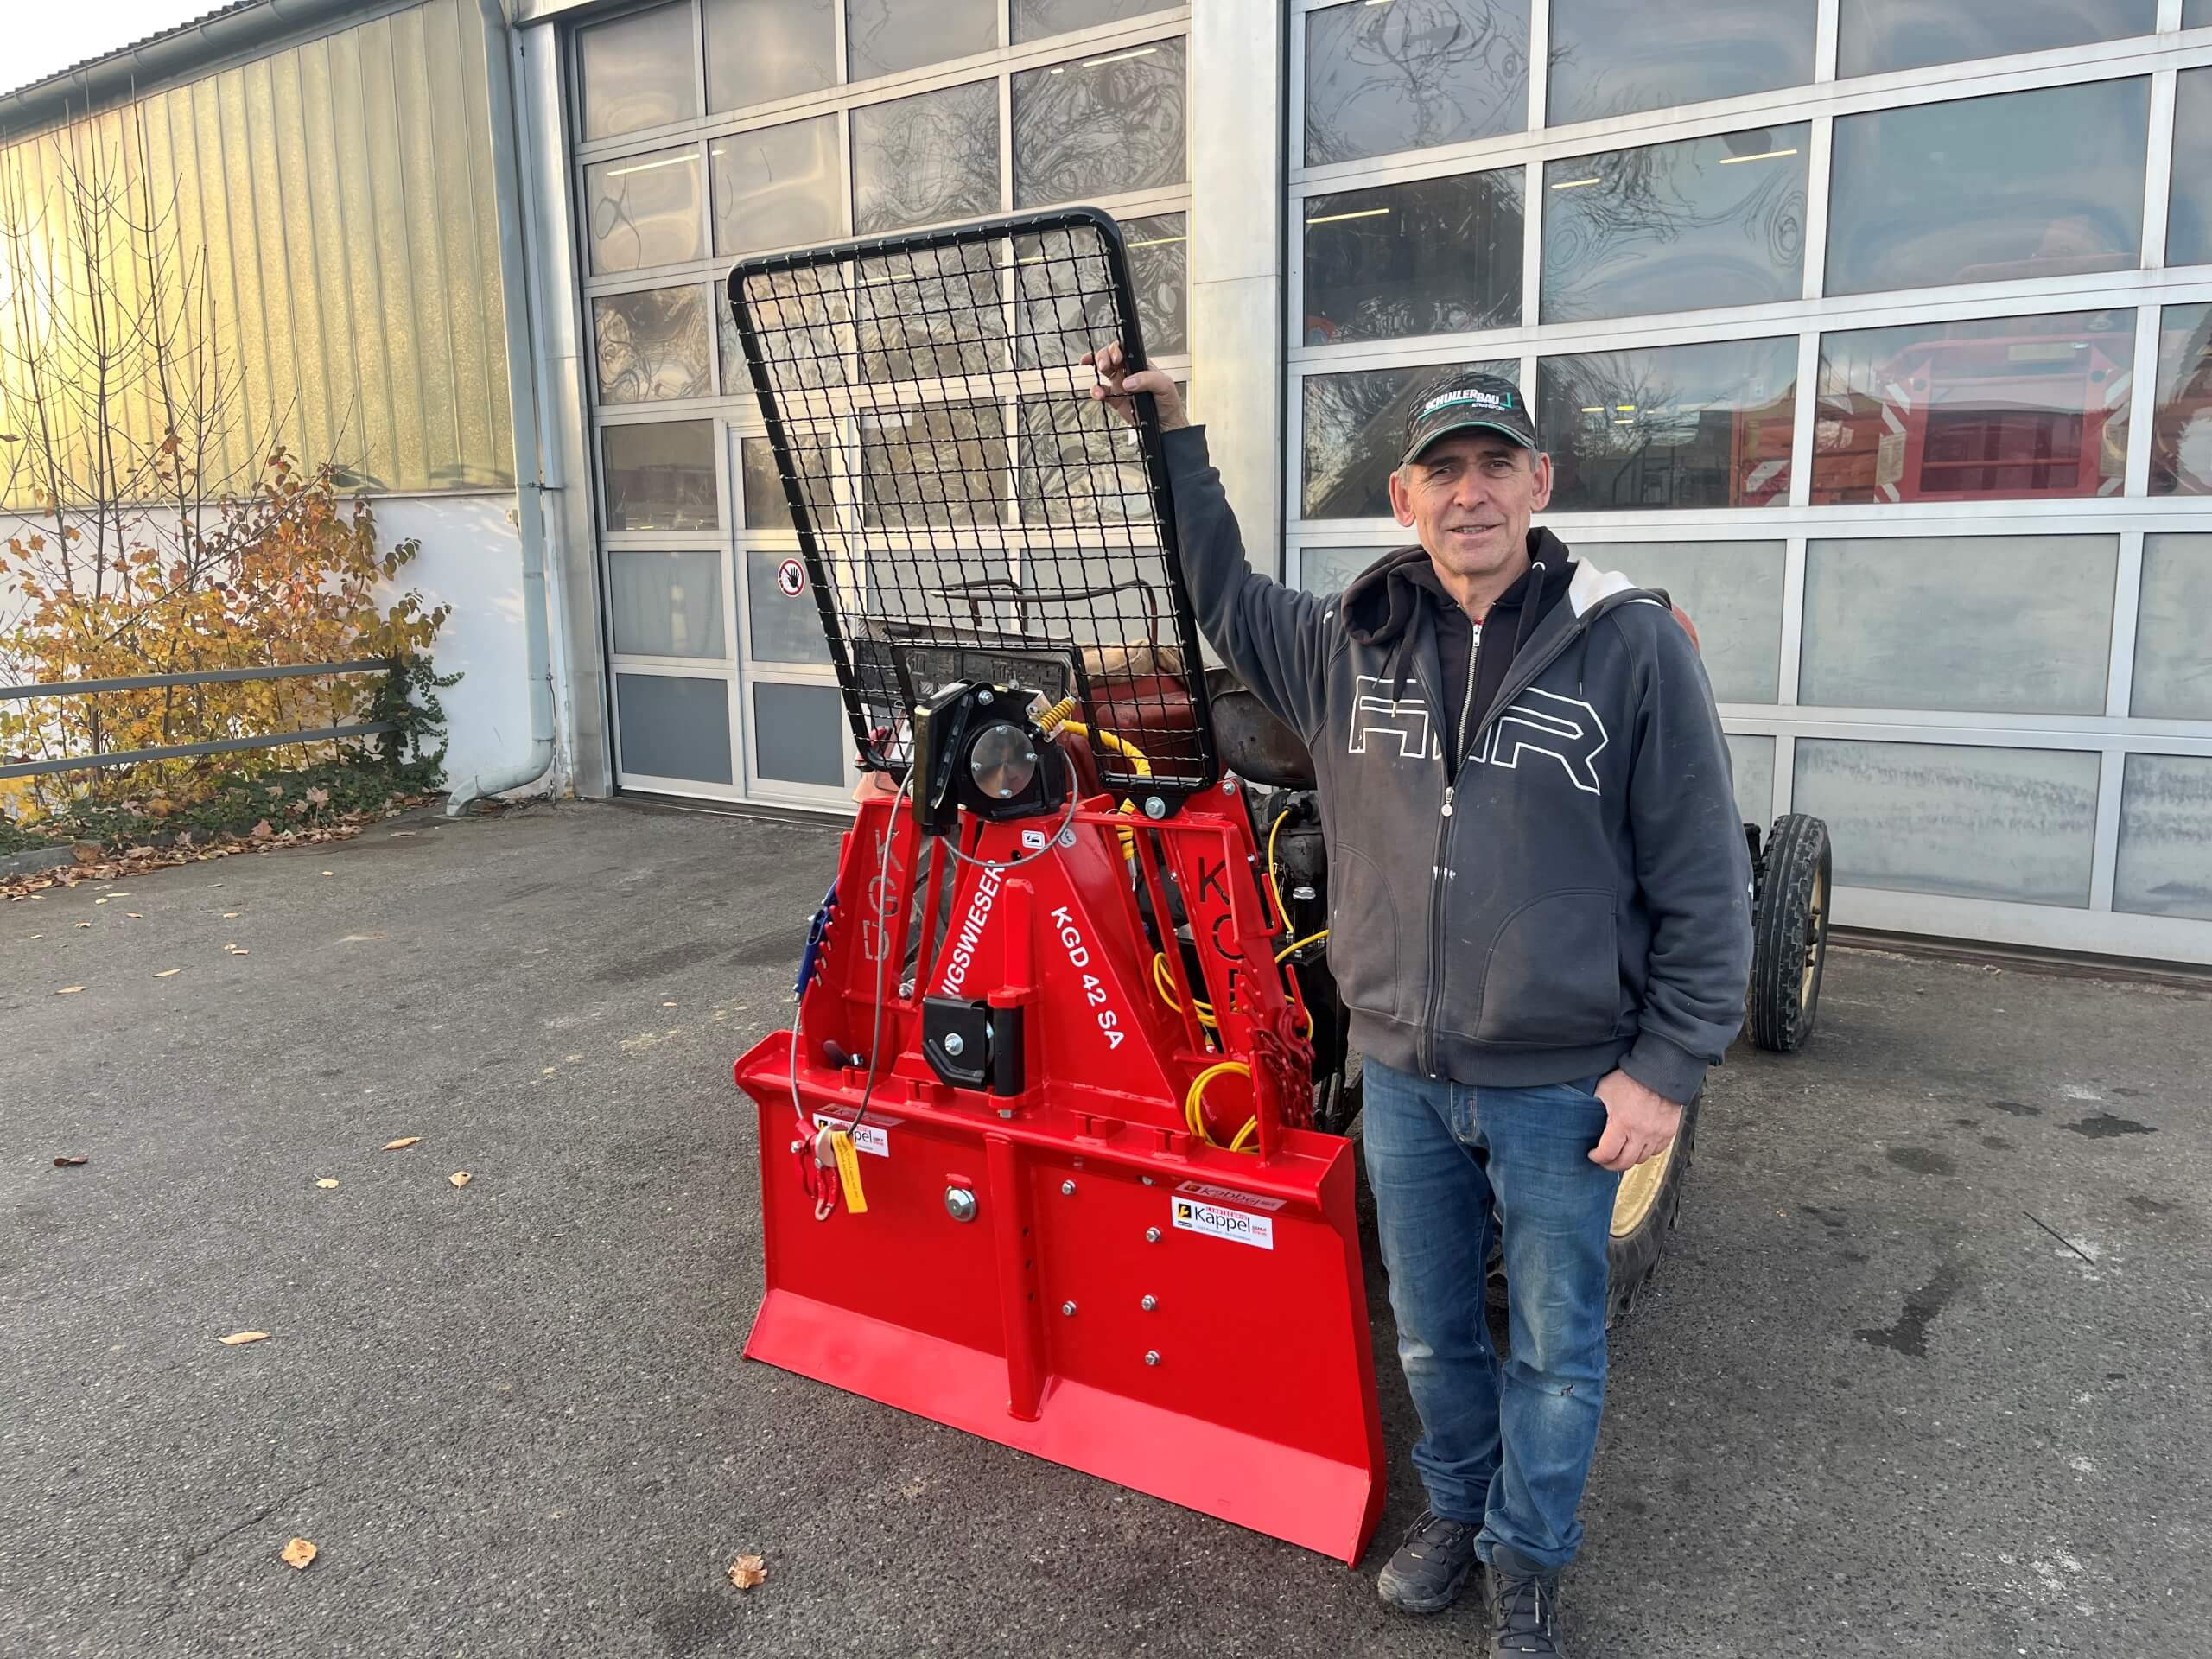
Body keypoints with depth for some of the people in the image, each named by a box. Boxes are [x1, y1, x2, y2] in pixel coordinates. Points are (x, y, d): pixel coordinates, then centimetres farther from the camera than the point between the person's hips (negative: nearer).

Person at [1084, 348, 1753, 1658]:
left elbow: (1705, 883, -8)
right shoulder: (1349, 641, 0)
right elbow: (1222, 598, 16)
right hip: (1401, 1072, 3)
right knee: (1432, 1329, 21)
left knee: (1555, 1346, 15)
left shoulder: (1632, 646, -12)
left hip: (1562, 1085, -3)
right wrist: (1171, 433, 9)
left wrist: (1668, 1068, -10)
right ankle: (1457, 1507, 46)